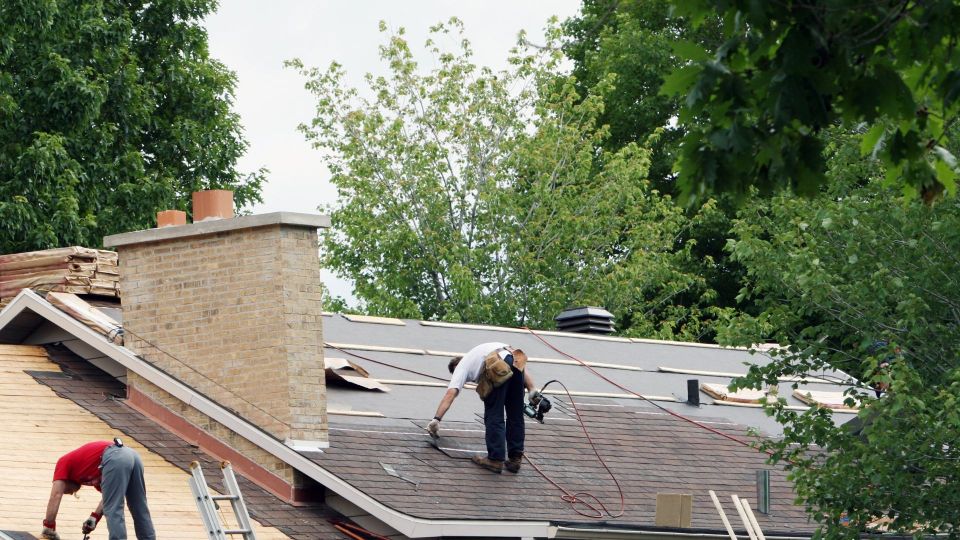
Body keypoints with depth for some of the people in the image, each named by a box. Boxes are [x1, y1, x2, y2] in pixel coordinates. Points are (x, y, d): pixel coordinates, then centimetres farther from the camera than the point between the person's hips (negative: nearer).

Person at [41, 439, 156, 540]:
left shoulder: (64, 462, 23)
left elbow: (55, 496, 12)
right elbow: (110, 496, 32)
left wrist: (49, 529, 16)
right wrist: (95, 517, 25)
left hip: (115, 459, -8)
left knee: (113, 511, -4)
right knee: (140, 510, 15)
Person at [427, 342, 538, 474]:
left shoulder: (461, 366, 26)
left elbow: (450, 394, 10)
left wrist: (436, 419, 8)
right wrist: (532, 390, 20)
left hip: (498, 369, -6)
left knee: (494, 416, 4)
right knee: (515, 416, 16)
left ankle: (495, 460, 2)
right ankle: (515, 459, 20)